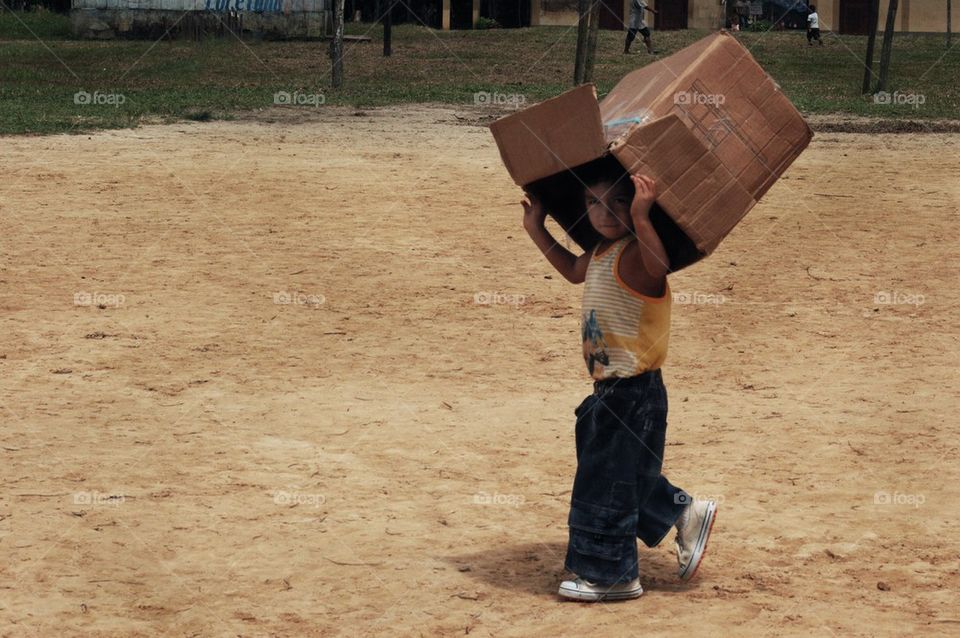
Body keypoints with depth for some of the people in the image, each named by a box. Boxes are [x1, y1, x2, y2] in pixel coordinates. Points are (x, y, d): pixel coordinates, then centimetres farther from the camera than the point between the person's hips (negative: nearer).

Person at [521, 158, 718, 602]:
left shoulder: (633, 255, -19)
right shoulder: (601, 253, 10)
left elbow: (658, 266, -43)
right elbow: (574, 270, 31)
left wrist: (640, 218, -55)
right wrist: (537, 231, 28)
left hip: (634, 393, -10)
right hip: (610, 391, 10)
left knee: (608, 482, 0)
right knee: (621, 475, 21)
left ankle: (612, 576, 14)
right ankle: (687, 515, 36)